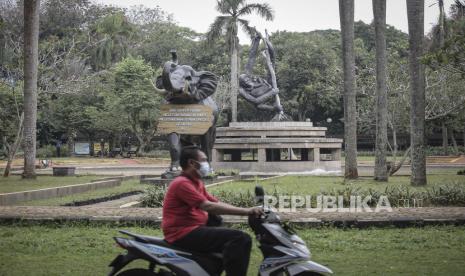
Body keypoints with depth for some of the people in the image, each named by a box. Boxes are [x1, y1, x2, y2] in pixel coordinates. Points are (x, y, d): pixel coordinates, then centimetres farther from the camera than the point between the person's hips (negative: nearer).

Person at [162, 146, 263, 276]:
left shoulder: (196, 183, 19)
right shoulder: (182, 183, -14)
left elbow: (217, 203, 14)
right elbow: (209, 207, -24)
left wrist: (248, 211, 0)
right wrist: (246, 211, -25)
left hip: (194, 230, 11)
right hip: (184, 234, -11)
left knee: (244, 239, 13)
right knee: (237, 238, -22)